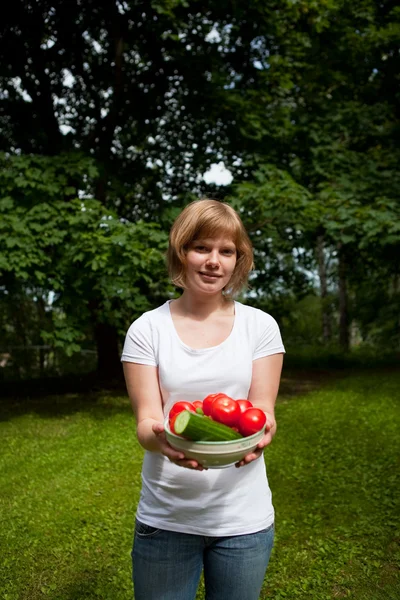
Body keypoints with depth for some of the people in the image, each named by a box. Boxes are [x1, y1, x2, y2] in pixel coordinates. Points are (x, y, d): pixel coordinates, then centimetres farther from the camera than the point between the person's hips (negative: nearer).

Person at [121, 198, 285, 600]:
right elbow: (146, 420, -8)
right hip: (165, 519, 0)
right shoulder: (146, 329, -5)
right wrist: (158, 437, -31)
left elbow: (263, 412, -4)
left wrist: (259, 433, -27)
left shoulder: (260, 326, -2)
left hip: (244, 518, 1)